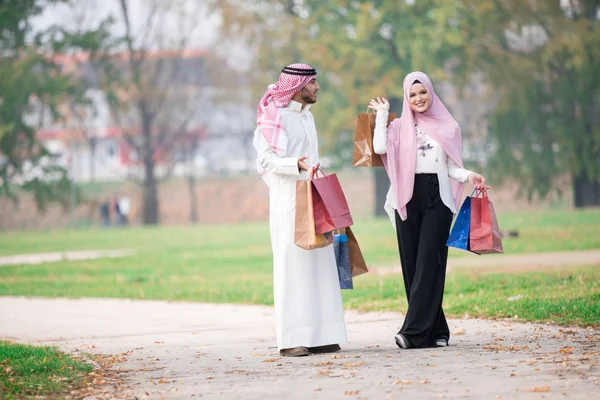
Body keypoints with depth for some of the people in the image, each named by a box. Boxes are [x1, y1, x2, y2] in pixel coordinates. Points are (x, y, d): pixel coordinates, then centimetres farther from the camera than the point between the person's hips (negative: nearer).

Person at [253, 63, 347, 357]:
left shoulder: (306, 115, 18)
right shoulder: (274, 116, -7)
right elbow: (265, 159, -14)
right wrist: (297, 165, -29)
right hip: (288, 203, -8)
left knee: (319, 265, 4)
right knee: (291, 265, -9)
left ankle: (317, 334, 6)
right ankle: (290, 340, -9)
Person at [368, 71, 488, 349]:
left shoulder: (448, 127, 10)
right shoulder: (399, 127, 10)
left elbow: (451, 167, 12)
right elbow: (380, 147, -9)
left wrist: (470, 176, -8)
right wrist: (382, 114, 1)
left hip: (437, 198, -1)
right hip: (408, 199, 1)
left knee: (428, 263, -11)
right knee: (411, 264, -1)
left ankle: (414, 331, -16)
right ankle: (435, 331, 6)